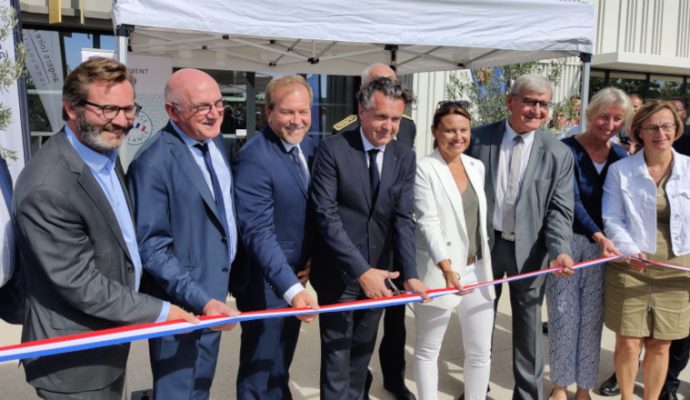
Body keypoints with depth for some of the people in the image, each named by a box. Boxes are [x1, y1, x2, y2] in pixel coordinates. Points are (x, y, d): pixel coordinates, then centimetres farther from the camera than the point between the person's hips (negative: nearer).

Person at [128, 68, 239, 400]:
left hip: (216, 290, 8)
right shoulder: (153, 162, -22)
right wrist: (200, 300, -25)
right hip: (182, 302, -7)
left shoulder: (215, 142, 4)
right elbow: (151, 247, -21)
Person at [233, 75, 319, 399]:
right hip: (266, 282, -7)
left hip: (297, 275, 7)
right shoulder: (254, 158, -23)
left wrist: (312, 258, -2)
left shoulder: (311, 147, 1)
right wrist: (291, 288, -36)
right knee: (259, 369, 10)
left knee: (281, 364, 25)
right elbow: (258, 233, -29)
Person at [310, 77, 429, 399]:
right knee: (337, 354, 8)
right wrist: (360, 270, -23)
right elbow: (326, 215, -18)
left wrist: (410, 274, -16)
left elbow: (403, 218, -4)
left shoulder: (405, 157, 1)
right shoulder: (332, 149, -12)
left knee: (362, 351, 19)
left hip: (377, 270, 4)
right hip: (338, 271, -4)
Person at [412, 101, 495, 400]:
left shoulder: (477, 166, 8)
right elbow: (428, 223, -19)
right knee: (428, 349, 11)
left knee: (480, 352, 13)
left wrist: (484, 264, 15)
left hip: (477, 270, 6)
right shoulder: (425, 168, -10)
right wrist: (446, 267, -30)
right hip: (439, 272, -5)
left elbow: (481, 218, 14)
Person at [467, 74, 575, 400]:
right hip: (484, 242, 1)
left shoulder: (558, 153, -4)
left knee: (528, 321, 10)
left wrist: (560, 250, -22)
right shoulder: (480, 138, -4)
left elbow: (560, 209, -6)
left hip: (529, 248, -1)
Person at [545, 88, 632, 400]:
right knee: (563, 314, 5)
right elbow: (571, 201, -18)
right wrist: (598, 235, -31)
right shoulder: (567, 149, -9)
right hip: (567, 242, -3)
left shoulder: (621, 157, 5)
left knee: (592, 319, 9)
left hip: (604, 245, 4)